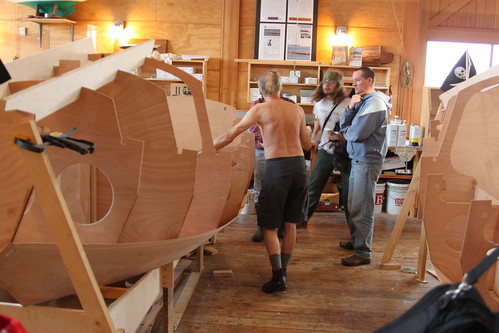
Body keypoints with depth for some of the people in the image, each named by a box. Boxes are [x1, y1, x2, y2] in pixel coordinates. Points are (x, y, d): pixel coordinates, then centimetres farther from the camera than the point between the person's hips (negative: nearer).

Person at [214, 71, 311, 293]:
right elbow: (307, 145, 15)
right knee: (290, 223, 16)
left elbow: (230, 135, 0)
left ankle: (278, 275, -4)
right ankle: (283, 271, 25)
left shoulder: (259, 110, -2)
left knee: (269, 225, 6)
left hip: (276, 167, -5)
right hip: (299, 166, 5)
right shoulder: (297, 110, 9)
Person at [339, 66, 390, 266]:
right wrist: (351, 107, -7)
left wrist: (346, 132, 1)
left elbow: (357, 133, -20)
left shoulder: (374, 103, -14)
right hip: (358, 159, 10)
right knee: (354, 205, 18)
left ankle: (363, 253, -1)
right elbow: (344, 125, 9)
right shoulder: (362, 100, 16)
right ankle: (355, 240, 31)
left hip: (367, 161, -10)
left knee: (362, 209, -7)